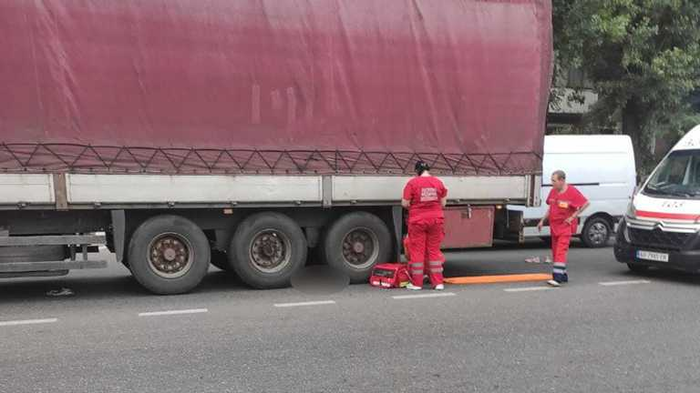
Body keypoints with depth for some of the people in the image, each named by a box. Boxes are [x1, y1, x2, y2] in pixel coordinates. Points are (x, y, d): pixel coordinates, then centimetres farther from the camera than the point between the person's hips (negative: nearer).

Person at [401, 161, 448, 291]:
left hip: (418, 220, -3)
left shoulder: (413, 183, -9)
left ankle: (416, 283, 11)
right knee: (434, 250, 11)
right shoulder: (438, 182, 1)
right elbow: (443, 203, 6)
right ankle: (438, 282, 13)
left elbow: (405, 203, -8)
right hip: (436, 219, 3)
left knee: (417, 251, 5)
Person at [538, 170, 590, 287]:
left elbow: (586, 203, -11)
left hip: (566, 226, -7)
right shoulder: (553, 191, 7)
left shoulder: (572, 192, -13)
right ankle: (563, 275, 27)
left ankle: (557, 278, -20)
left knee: (561, 251, -15)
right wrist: (542, 220, 15)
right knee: (555, 251, 12)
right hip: (554, 225, 7)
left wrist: (573, 216, -13)